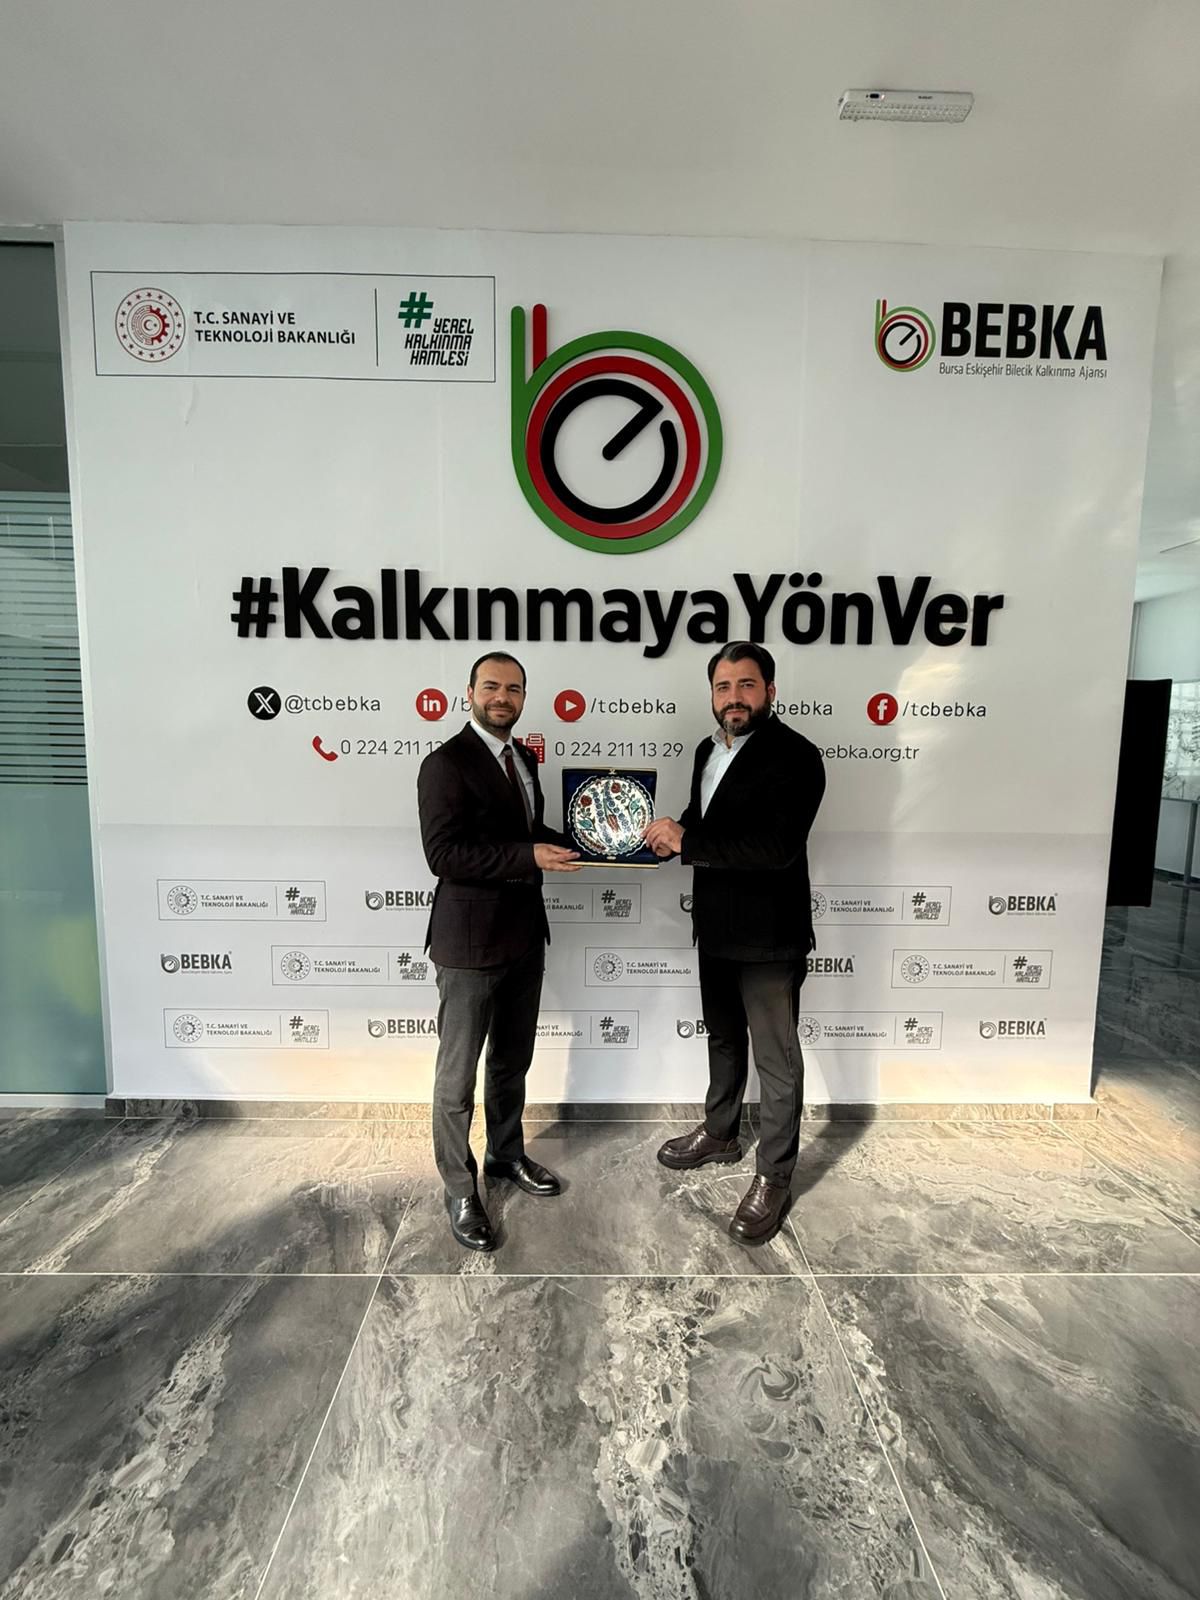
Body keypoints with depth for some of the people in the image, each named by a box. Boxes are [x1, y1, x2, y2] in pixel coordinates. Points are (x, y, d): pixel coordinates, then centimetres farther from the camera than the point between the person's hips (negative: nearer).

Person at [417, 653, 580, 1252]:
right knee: (458, 1074, 10)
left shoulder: (523, 757, 10)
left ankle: (507, 1155, 45)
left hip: (524, 936, 8)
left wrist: (572, 843, 2)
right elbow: (443, 854, -23)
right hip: (470, 943, -8)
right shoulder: (446, 764, -15)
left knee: (512, 1062, 23)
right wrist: (530, 857, -27)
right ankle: (460, 1191, 31)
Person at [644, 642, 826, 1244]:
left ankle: (773, 1177, 29)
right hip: (715, 928, 8)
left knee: (777, 1061, 9)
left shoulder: (795, 757, -18)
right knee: (723, 1038, 25)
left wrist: (686, 842, -25)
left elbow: (777, 847, -29)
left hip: (769, 936, -8)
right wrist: (674, 835, -4)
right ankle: (719, 1133, 46)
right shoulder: (708, 750, 8)